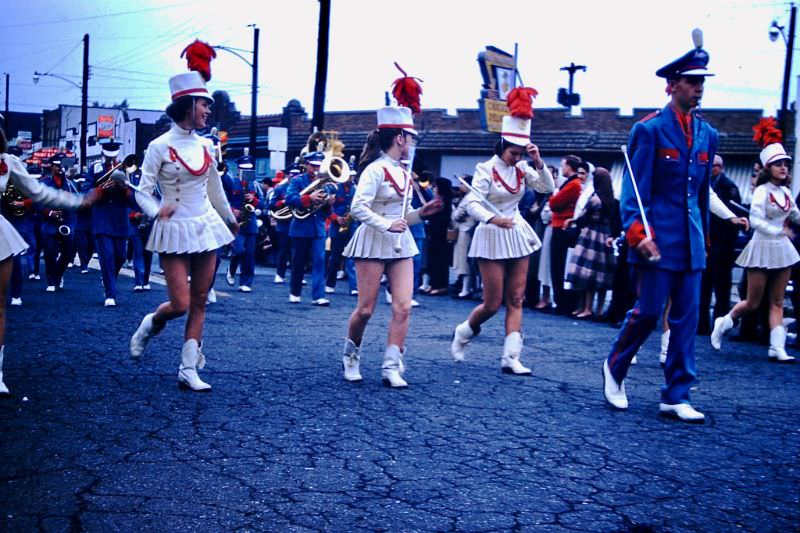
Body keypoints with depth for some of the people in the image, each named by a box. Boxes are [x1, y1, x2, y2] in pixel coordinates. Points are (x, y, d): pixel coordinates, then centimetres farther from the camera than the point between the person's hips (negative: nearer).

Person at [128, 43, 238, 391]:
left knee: (199, 303, 4)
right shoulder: (159, 147, -9)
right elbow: (142, 193, -8)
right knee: (180, 304, -8)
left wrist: (230, 219, 29)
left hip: (206, 229, 5)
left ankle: (188, 370, 11)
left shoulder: (205, 146, 7)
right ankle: (149, 324, 27)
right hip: (175, 232, -5)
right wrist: (157, 211, -28)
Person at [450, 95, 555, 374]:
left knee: (515, 300, 1)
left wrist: (538, 162, -15)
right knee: (493, 304, -2)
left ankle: (510, 358, 2)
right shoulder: (486, 169, -10)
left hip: (517, 234, 5)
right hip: (492, 236, -5)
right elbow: (472, 203, -19)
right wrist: (493, 219, -36)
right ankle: (463, 332, 26)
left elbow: (548, 188, -2)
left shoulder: (522, 169, 4)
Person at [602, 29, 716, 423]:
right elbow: (634, 188, -10)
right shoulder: (649, 129, -6)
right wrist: (638, 234, -21)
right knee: (648, 312, -3)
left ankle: (676, 396, 11)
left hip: (691, 241, 6)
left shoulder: (708, 135, 13)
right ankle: (614, 368, 23)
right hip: (658, 238, -6)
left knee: (687, 318, 4)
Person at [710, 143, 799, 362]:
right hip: (762, 247, -6)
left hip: (782, 249, 6)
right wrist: (778, 231, -28)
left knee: (777, 302, 3)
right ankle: (723, 323, 25)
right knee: (752, 303, 0)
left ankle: (777, 348, 3)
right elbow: (755, 221, -19)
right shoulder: (762, 191, -11)